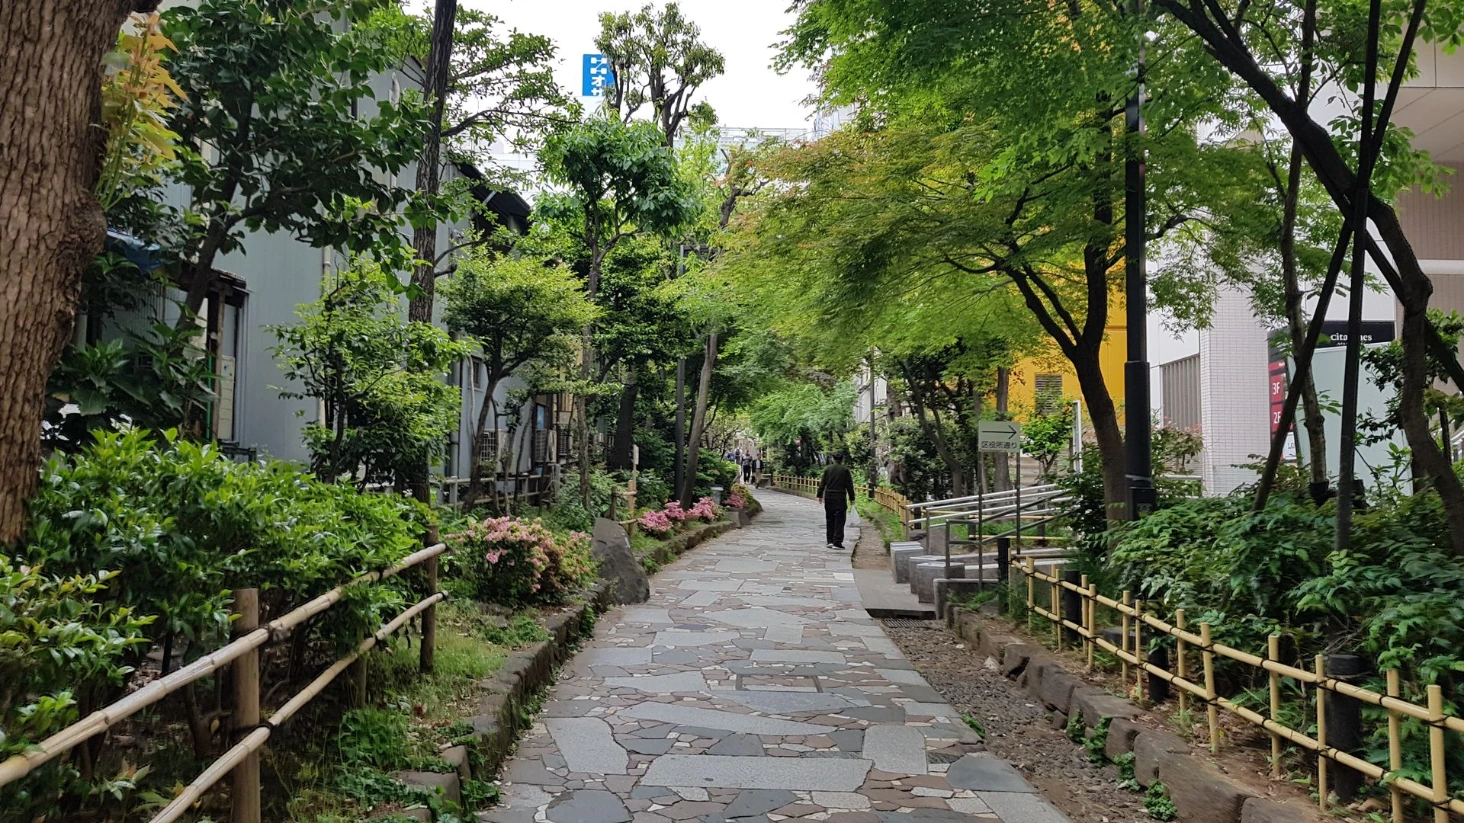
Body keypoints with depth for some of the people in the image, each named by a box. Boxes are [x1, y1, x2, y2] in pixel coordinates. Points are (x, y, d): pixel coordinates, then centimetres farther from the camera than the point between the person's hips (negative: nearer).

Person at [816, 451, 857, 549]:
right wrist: (851, 498, 3)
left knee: (830, 520, 13)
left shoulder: (827, 469, 4)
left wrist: (820, 496, 10)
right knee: (839, 521, -1)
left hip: (828, 497, 3)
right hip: (840, 498, -3)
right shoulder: (845, 470, -4)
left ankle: (830, 541, 16)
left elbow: (822, 483, 4)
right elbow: (849, 485, -3)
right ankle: (837, 542, -6)